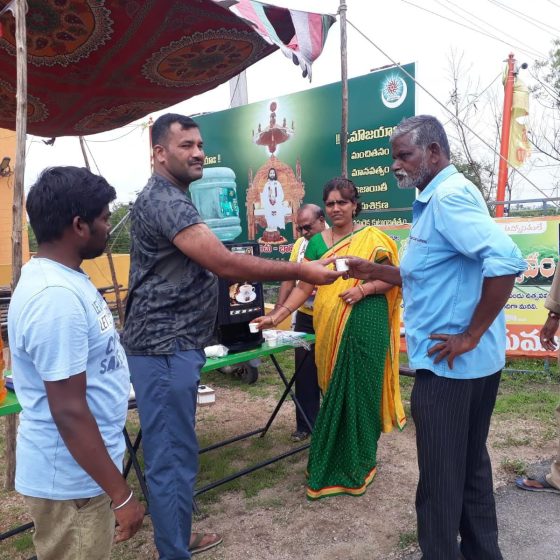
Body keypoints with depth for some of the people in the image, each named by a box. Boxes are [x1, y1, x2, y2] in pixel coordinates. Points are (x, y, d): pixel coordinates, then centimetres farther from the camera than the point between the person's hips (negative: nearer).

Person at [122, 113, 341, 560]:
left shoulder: (170, 198, 18)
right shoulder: (165, 201, -17)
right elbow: (225, 263, -24)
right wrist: (301, 271, -20)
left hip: (173, 343, 11)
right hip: (165, 348, -11)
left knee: (175, 451, 19)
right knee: (172, 456, -2)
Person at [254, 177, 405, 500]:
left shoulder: (372, 238, 0)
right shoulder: (317, 243, 7)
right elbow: (304, 287, 3)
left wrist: (364, 289, -18)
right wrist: (277, 316, -6)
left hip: (365, 325, -3)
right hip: (330, 327, 3)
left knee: (359, 390, 3)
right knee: (333, 392, 10)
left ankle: (358, 463, 20)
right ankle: (332, 461, 26)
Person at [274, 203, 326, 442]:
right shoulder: (299, 244, 8)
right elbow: (290, 279, 10)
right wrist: (278, 309, 3)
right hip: (305, 317, 6)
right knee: (304, 373, 11)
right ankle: (305, 424, 23)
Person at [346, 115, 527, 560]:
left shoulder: (450, 195, -17)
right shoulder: (436, 199, 13)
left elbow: (506, 262, -29)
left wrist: (472, 335, -23)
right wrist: (375, 271, 8)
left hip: (449, 362, -10)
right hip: (468, 363, 10)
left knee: (440, 473, 4)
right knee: (469, 463, 21)